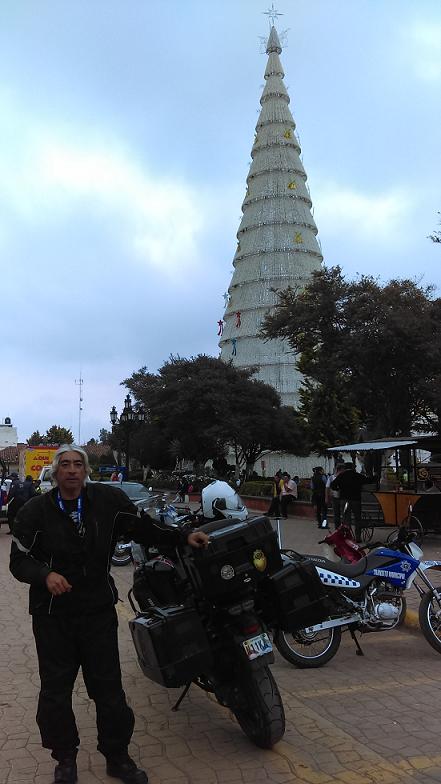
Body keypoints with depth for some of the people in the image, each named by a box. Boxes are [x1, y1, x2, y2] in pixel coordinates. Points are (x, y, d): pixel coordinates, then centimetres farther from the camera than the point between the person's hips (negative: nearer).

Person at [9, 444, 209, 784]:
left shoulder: (109, 500, -6)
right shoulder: (35, 511, -9)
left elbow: (143, 529, 5)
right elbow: (19, 560, -6)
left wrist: (184, 537, -1)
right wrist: (45, 574, -25)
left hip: (99, 610, 1)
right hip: (53, 614, 0)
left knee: (109, 688, 11)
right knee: (56, 691, 13)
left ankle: (117, 757, 32)